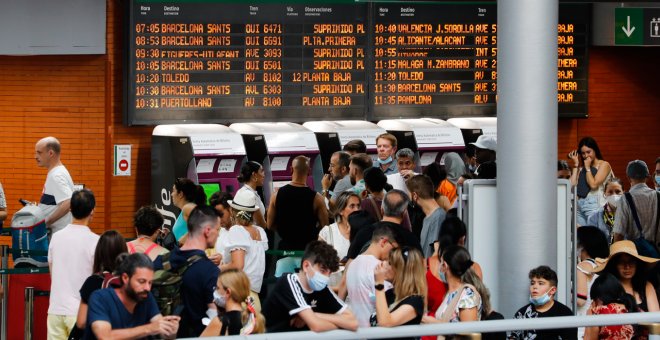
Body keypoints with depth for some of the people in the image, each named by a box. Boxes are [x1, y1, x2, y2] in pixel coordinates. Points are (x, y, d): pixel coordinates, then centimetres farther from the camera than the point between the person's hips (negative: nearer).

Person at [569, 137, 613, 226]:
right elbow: (573, 184, 5)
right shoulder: (581, 167, 20)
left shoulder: (604, 165, 3)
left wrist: (587, 168, 0)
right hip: (579, 203, 6)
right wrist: (576, 165, 11)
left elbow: (593, 184, -9)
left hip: (594, 203, -6)